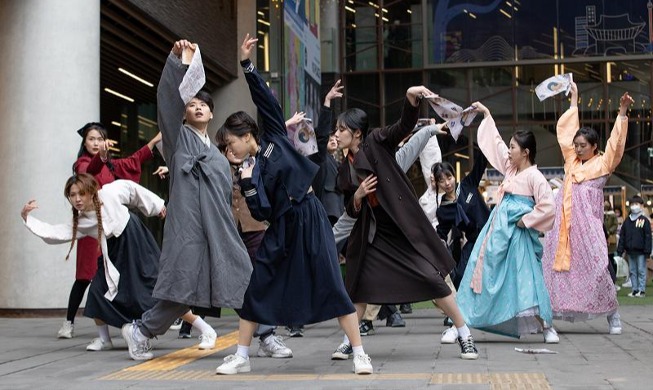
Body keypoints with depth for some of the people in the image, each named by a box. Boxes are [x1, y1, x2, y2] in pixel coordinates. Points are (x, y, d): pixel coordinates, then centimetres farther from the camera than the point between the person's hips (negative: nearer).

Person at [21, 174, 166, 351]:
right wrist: (27, 218, -16)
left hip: (137, 242, -4)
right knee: (98, 290, -5)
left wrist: (156, 205, 4)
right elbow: (53, 233, -10)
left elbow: (132, 188, -5)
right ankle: (104, 339, 12)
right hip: (113, 252, 4)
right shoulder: (79, 223, -9)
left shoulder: (110, 193, -21)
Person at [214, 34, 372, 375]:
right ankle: (241, 357, 15)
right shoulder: (250, 170, 2)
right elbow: (262, 213, -8)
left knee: (331, 287, -5)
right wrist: (248, 183, -19)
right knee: (255, 288, 2)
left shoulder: (274, 136, 0)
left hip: (309, 219, -3)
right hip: (280, 229, 3)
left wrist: (246, 64, -3)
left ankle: (360, 354, 0)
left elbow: (264, 97, -6)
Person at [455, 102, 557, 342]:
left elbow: (547, 206, -18)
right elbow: (496, 143, 23)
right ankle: (458, 324, 8)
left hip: (517, 234, -8)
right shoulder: (510, 168, 11)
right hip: (498, 230, 8)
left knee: (525, 277, -8)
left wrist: (526, 221, -13)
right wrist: (487, 115, 26)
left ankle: (547, 327, 1)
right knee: (484, 272, 6)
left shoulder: (534, 176, -11)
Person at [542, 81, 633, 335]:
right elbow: (565, 130, 23)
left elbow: (616, 143, -5)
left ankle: (612, 314, 1)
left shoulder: (603, 163, 7)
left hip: (587, 221, -5)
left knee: (595, 266, -10)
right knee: (555, 264, 1)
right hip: (563, 219, 5)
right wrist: (574, 100, 25)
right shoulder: (571, 160, 18)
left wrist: (622, 113, -14)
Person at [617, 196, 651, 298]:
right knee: (632, 271, 9)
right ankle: (635, 289, 16)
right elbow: (622, 235, 11)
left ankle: (642, 290, 4)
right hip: (630, 251, 5)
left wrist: (647, 250, -12)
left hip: (640, 251, -5)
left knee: (641, 270, 0)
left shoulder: (644, 220, -4)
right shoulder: (627, 221, 9)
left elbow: (648, 236, -7)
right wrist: (620, 249, 6)